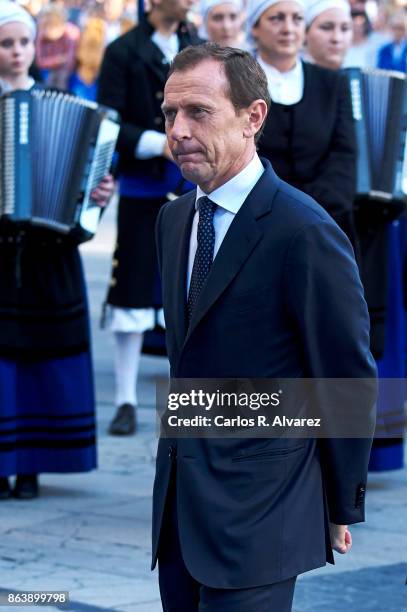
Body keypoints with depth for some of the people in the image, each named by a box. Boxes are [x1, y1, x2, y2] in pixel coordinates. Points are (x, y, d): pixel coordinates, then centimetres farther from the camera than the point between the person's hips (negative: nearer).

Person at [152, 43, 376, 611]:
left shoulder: (306, 233, -16)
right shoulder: (173, 219, 9)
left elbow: (349, 382, -10)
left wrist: (341, 508, -3)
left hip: (256, 511, -7)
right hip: (179, 498, 7)